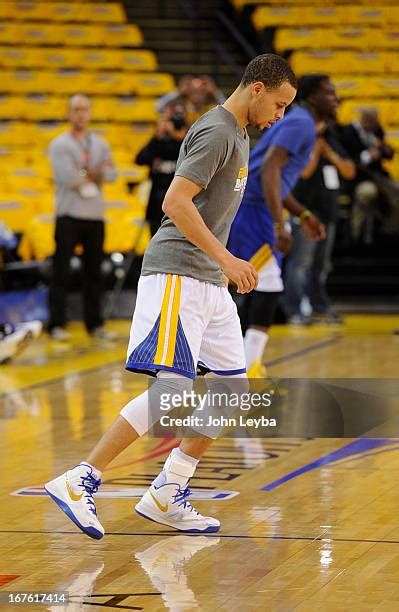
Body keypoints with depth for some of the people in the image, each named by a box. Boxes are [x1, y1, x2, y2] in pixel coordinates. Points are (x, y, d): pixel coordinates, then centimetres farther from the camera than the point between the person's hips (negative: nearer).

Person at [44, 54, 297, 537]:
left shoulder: (237, 135, 18)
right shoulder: (215, 132, -12)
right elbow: (175, 202, -21)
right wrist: (224, 258, -24)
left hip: (209, 281, 10)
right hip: (177, 275, -10)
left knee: (231, 386, 6)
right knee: (172, 388, -17)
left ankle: (167, 496, 9)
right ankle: (79, 482, -14)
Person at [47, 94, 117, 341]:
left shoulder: (100, 144, 13)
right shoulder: (60, 144, -3)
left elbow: (111, 173, -1)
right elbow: (67, 177, -16)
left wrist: (84, 174, -16)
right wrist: (94, 174, -4)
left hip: (95, 215, 5)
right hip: (69, 215, -5)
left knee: (94, 272, 8)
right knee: (61, 271, -4)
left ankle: (95, 323, 15)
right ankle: (57, 324, -1)